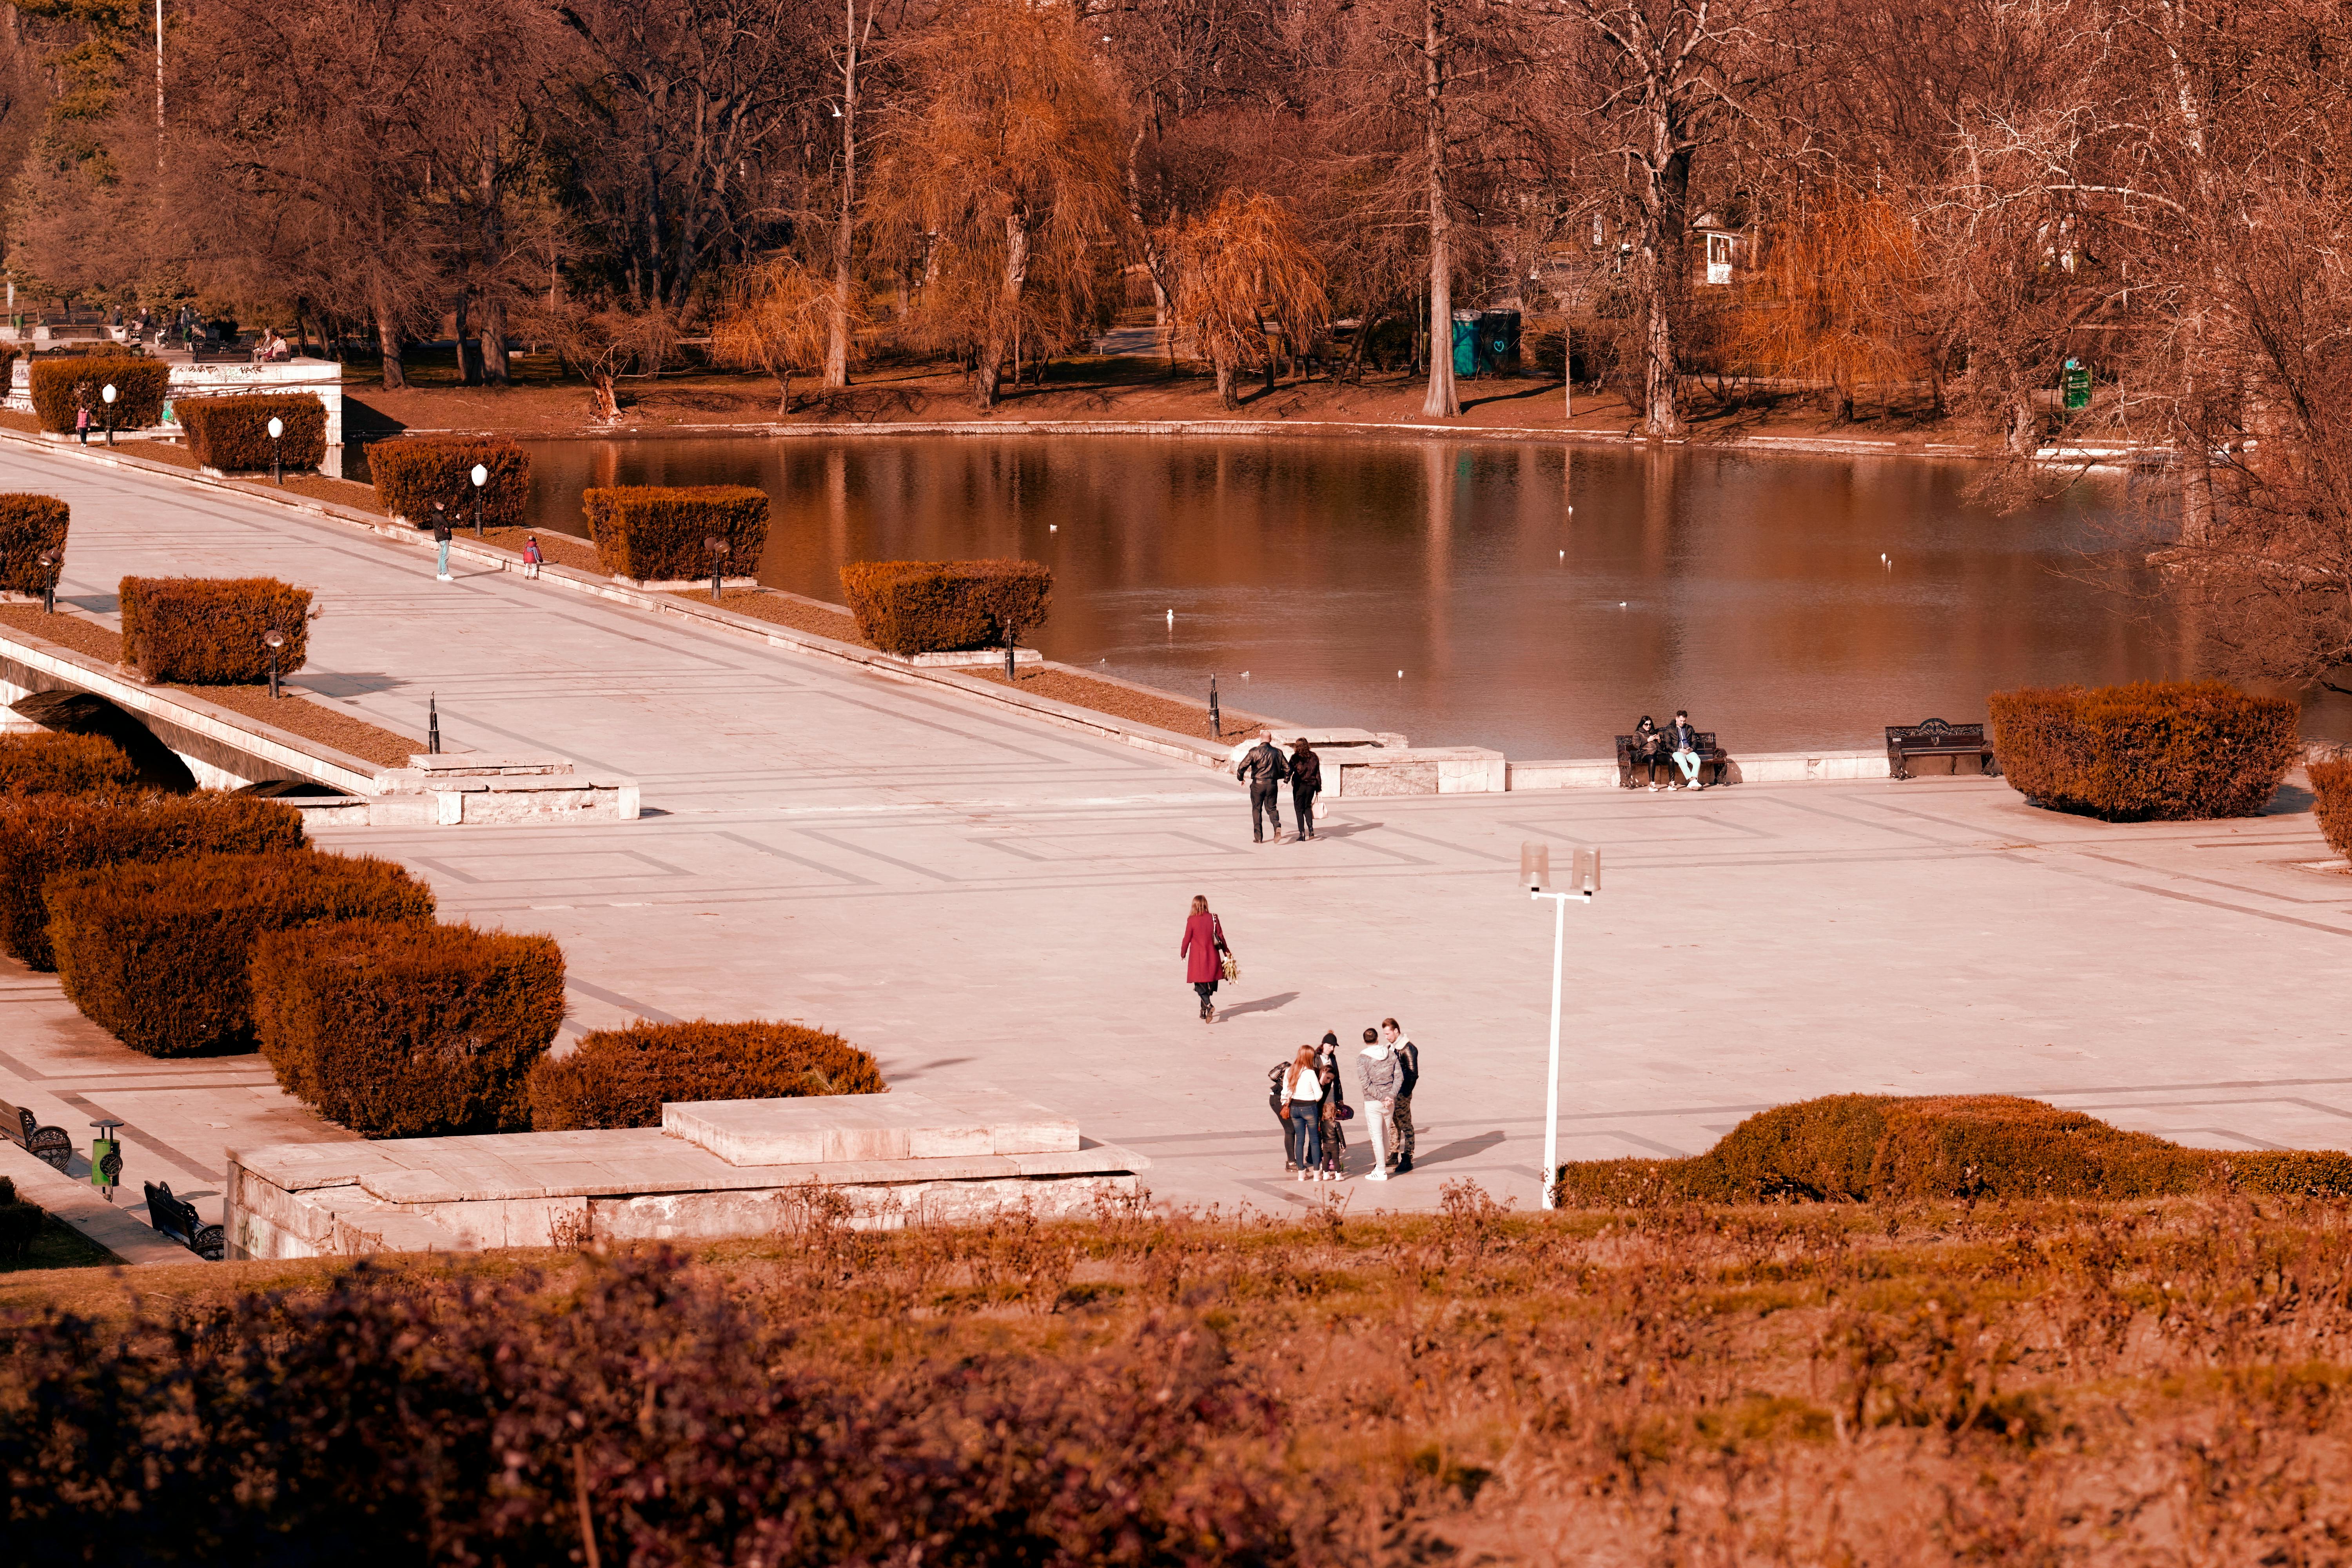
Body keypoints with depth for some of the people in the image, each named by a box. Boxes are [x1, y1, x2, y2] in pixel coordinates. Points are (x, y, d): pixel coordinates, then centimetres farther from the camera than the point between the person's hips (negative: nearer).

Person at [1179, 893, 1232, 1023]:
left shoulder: (1192, 921, -11)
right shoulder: (1214, 919, -3)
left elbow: (1187, 939, -5)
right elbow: (1221, 937, 2)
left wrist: (1183, 954, 12)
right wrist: (1226, 952, 14)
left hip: (1197, 957, -3)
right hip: (1212, 956, 3)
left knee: (1200, 985, 3)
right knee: (1210, 983, 15)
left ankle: (1208, 1005, -20)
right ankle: (1204, 1010, 21)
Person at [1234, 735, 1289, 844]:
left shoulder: (1254, 752, -8)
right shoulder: (1277, 753, 1)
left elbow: (1242, 767, -10)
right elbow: (1287, 768, 5)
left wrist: (1241, 778, 10)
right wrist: (1285, 781, 23)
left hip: (1258, 785, -2)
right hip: (1272, 784, 2)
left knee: (1257, 810, 11)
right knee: (1271, 808, 13)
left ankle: (1258, 837, 10)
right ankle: (1277, 826, -17)